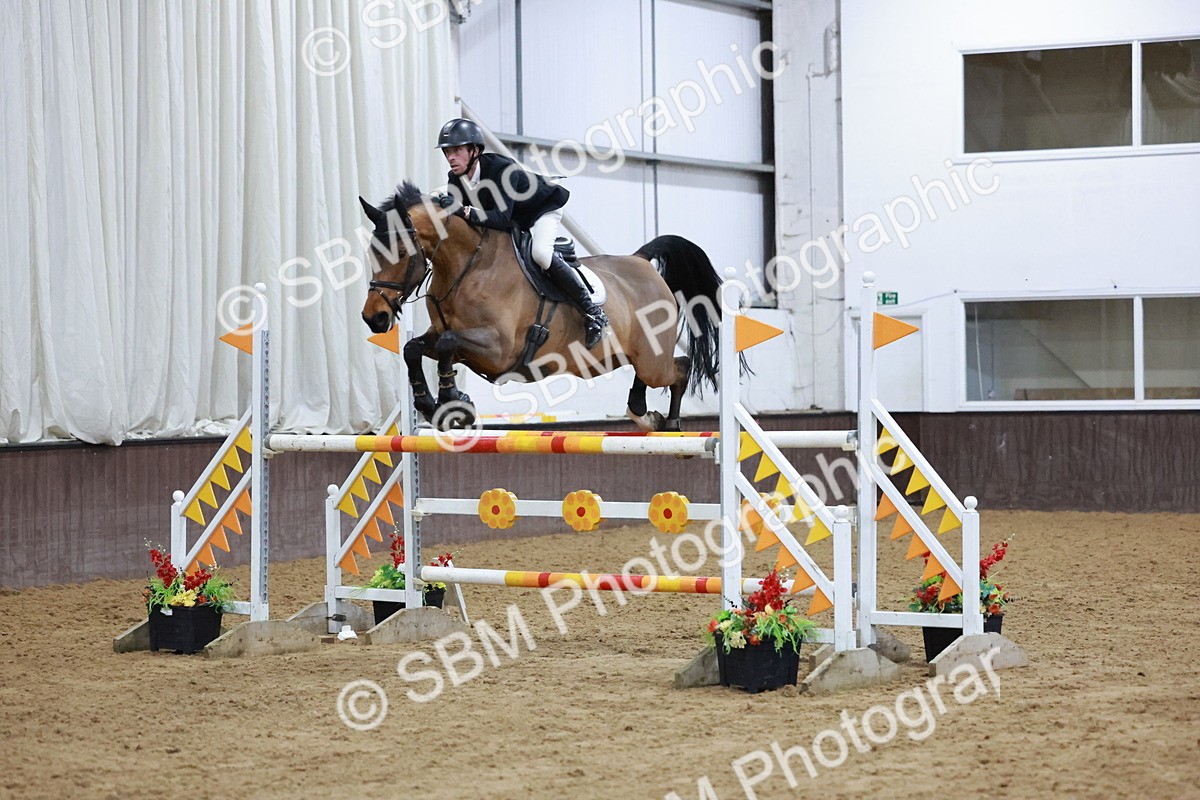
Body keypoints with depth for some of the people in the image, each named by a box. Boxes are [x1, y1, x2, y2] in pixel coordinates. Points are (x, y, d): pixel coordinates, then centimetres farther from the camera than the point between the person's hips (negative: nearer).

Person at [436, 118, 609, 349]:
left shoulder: (500, 169, -38)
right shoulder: (455, 181, -16)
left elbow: (501, 218, -46)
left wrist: (468, 213, -60)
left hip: (543, 209, -9)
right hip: (514, 222, 9)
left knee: (540, 253, -33)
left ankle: (593, 313, -22)